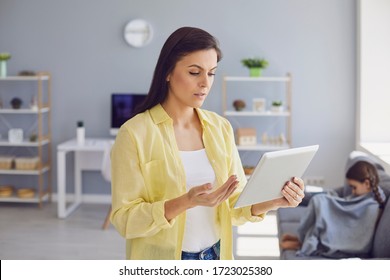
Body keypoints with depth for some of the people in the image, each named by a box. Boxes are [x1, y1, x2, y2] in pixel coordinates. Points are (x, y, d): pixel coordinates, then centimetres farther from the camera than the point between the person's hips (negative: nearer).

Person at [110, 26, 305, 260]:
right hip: (162, 266, -4)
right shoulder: (135, 133, -14)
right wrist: (187, 202, -28)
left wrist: (271, 202, -19)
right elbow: (124, 218, -16)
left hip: (215, 258, 4)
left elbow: (235, 204, 0)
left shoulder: (221, 128, 0)